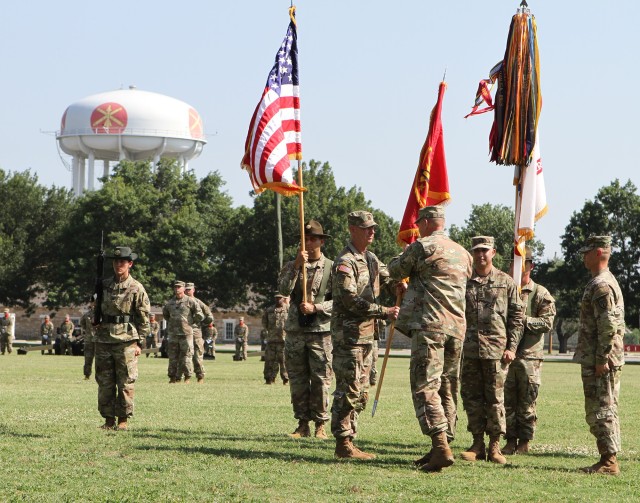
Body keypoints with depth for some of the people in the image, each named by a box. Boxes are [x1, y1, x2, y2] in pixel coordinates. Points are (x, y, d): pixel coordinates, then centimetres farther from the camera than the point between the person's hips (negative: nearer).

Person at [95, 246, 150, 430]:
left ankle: (123, 420, 4)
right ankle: (108, 419, 12)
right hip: (103, 340, 4)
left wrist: (139, 342, -4)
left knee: (125, 383, -2)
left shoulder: (136, 288, 0)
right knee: (104, 382, 5)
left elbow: (144, 318, 0)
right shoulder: (104, 286, 12)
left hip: (125, 341, -4)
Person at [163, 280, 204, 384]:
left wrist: (191, 322, 7)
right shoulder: (169, 303, 12)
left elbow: (199, 316, 1)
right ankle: (173, 377, 9)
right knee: (173, 356, 4)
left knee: (186, 356, -4)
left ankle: (188, 377, 3)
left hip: (186, 333, -4)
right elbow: (165, 314, 31)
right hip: (173, 333, 4)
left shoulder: (190, 301, -1)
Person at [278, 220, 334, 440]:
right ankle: (302, 424, 12)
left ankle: (320, 425, 4)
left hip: (321, 331, -3)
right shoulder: (291, 266, 11)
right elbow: (284, 290, -7)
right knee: (297, 380, 5)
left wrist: (315, 308, -14)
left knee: (321, 380, -2)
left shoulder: (332, 268, 3)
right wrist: (297, 266, -15)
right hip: (295, 331, 3)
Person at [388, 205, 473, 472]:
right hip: (457, 327, 7)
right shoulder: (463, 253, 16)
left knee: (425, 387, -10)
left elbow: (395, 270, 7)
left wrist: (407, 254, 30)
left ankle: (441, 447, -22)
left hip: (429, 325, -7)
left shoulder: (422, 247, -4)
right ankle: (444, 444, 15)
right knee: (447, 389, 14)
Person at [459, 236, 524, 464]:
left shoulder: (506, 282, 6)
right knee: (471, 396, 4)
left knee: (495, 398, -1)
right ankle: (477, 444, 12)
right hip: (469, 349, 3)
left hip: (496, 349, -3)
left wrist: (512, 347, -3)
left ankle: (495, 446, 5)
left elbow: (516, 317, 5)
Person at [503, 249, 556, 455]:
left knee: (526, 403, 0)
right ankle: (510, 441, 10)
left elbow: (548, 322, -7)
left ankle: (524, 442, 7)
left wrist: (523, 320, -16)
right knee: (507, 401, 4)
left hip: (529, 356, -3)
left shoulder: (540, 294, 2)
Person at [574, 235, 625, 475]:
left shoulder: (601, 285, -16)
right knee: (605, 411, 13)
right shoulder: (606, 282, 18)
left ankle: (609, 462, -7)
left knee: (600, 411, -8)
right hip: (596, 359, 11)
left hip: (599, 362, -11)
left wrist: (602, 359, -22)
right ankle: (609, 460, 16)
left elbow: (608, 327, -23)